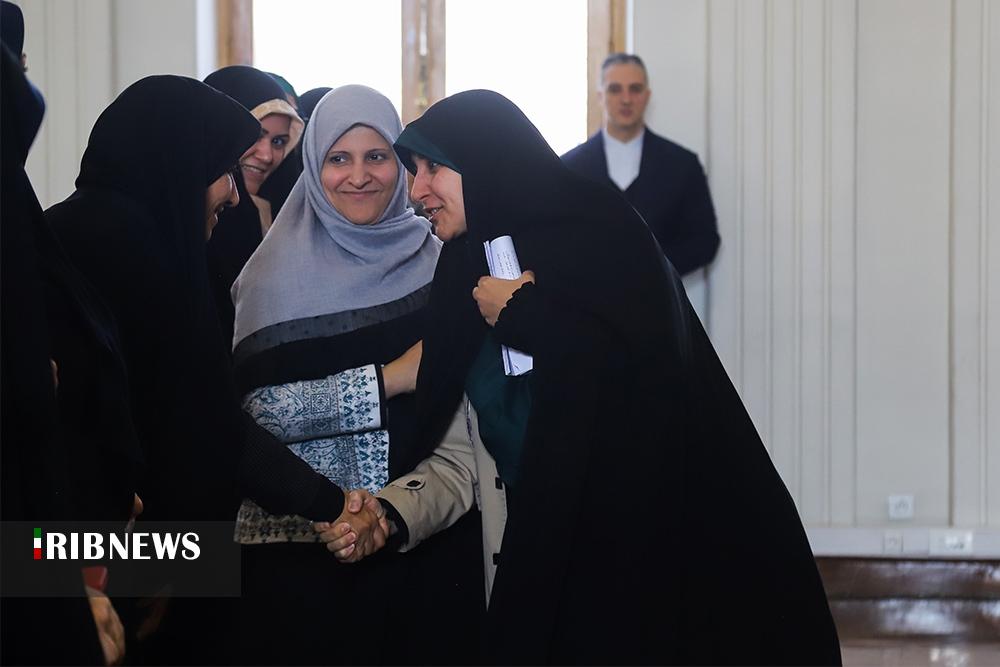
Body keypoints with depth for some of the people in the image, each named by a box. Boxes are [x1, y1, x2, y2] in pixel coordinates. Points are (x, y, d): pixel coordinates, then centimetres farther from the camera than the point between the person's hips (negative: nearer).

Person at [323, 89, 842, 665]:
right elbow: (467, 458, 8)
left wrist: (519, 314, -12)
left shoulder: (597, 233, -7)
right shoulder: (467, 278, 11)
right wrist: (391, 512, -10)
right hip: (542, 565, 5)